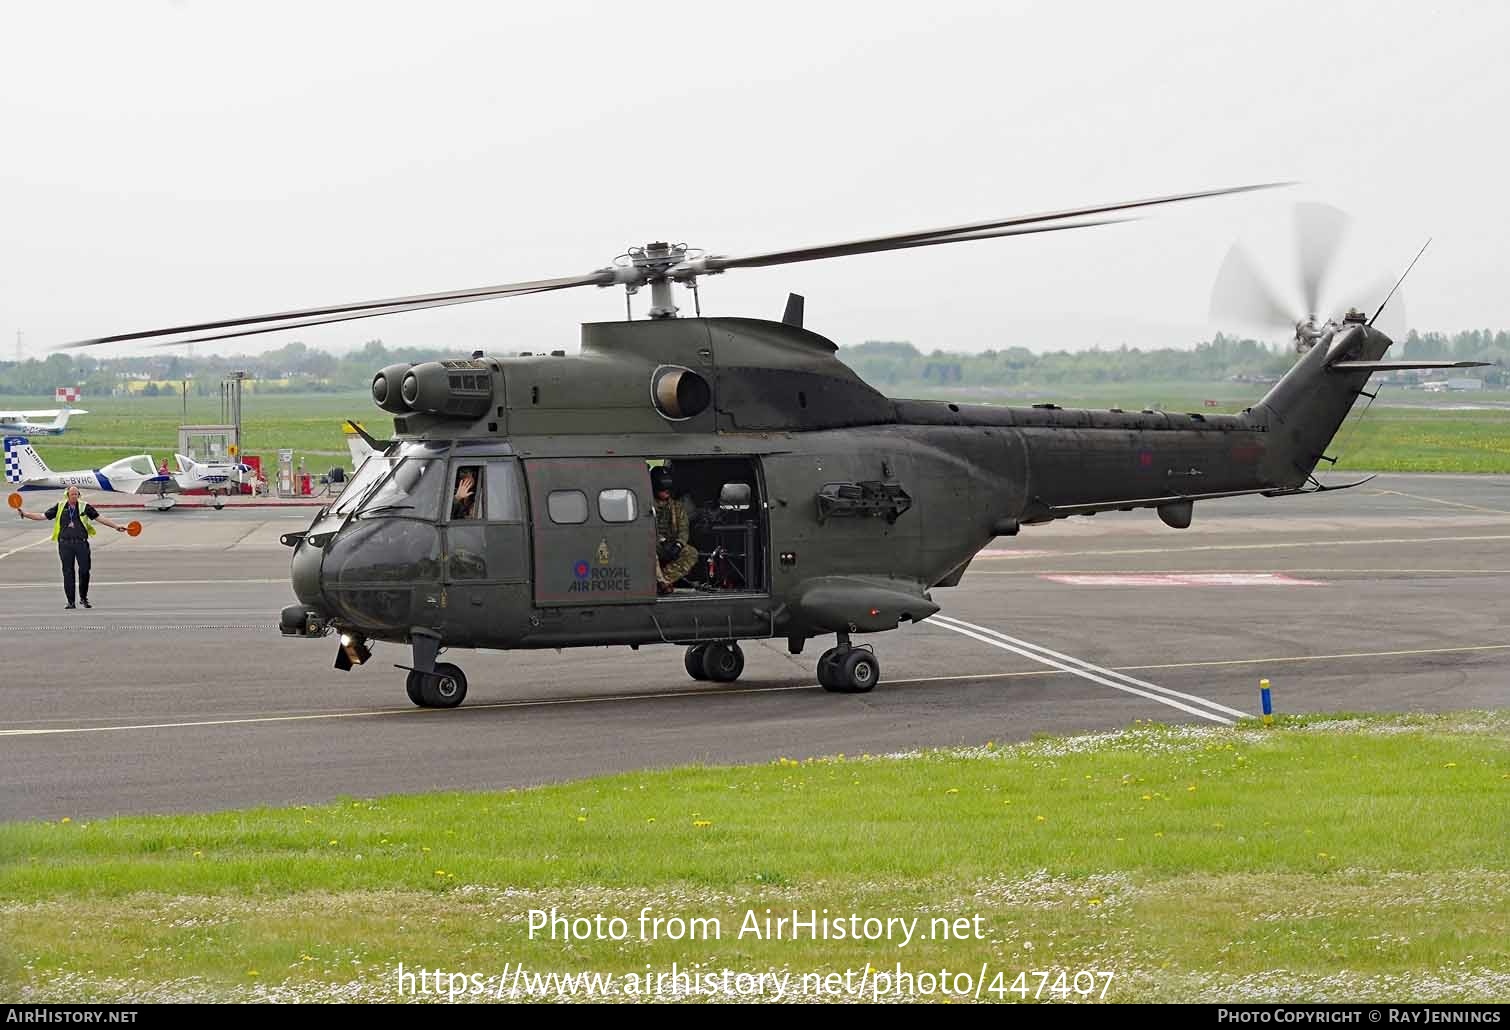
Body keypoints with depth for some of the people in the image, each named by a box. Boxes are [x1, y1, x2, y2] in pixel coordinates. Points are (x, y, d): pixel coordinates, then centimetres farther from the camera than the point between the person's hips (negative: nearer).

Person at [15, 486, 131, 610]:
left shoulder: (84, 507, 7)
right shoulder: (60, 508, 8)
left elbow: (99, 518, 9)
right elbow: (43, 516, 11)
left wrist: (116, 526, 5)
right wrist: (24, 514, 4)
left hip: (81, 543, -1)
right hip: (65, 544, 1)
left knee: (84, 570, -6)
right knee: (68, 572, 1)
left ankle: (83, 598, 13)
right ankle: (70, 601, 8)